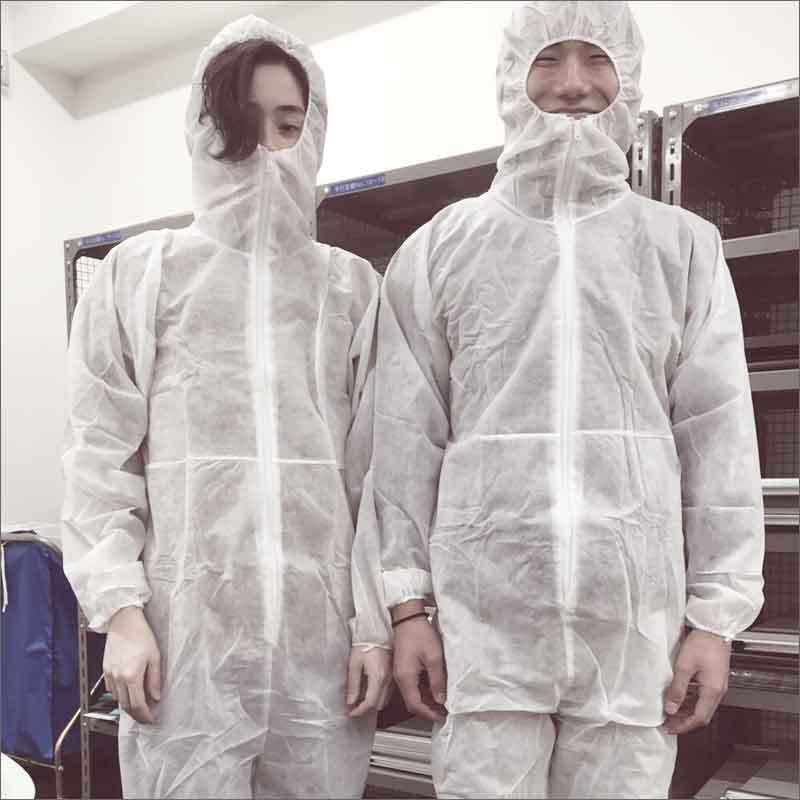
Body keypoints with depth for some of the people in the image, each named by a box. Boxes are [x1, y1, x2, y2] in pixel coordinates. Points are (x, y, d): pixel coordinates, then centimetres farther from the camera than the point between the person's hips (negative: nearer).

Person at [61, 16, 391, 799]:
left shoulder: (354, 287, 10)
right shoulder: (138, 273, 7)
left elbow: (381, 465, 6)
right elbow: (101, 455, 3)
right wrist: (120, 609, -6)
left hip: (326, 632, 1)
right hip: (184, 628, -1)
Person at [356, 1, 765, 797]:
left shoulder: (683, 245, 7)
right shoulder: (439, 249, 6)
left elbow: (718, 434, 4)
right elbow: (405, 439, 3)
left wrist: (717, 614, 0)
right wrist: (405, 604, 0)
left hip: (634, 620, 1)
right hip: (483, 618, 0)